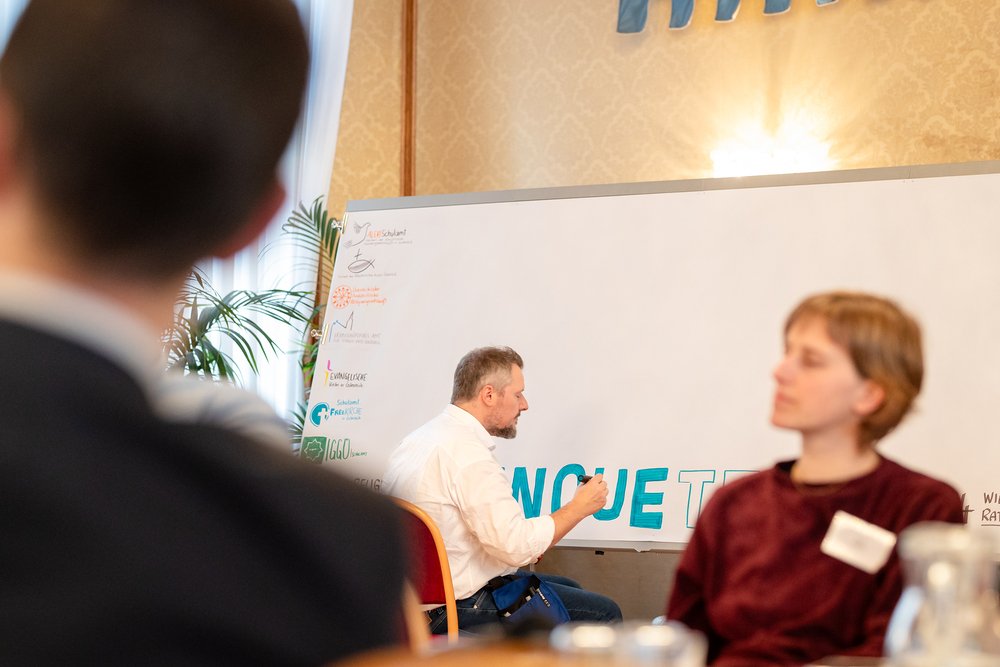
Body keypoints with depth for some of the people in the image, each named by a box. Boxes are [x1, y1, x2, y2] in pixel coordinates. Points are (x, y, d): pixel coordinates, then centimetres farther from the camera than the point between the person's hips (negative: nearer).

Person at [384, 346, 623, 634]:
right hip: (459, 610, -10)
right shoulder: (469, 456, -23)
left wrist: (525, 544, 13)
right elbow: (516, 547, -25)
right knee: (604, 613, -5)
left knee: (568, 588, 25)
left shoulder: (418, 438, 9)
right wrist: (579, 507, -11)